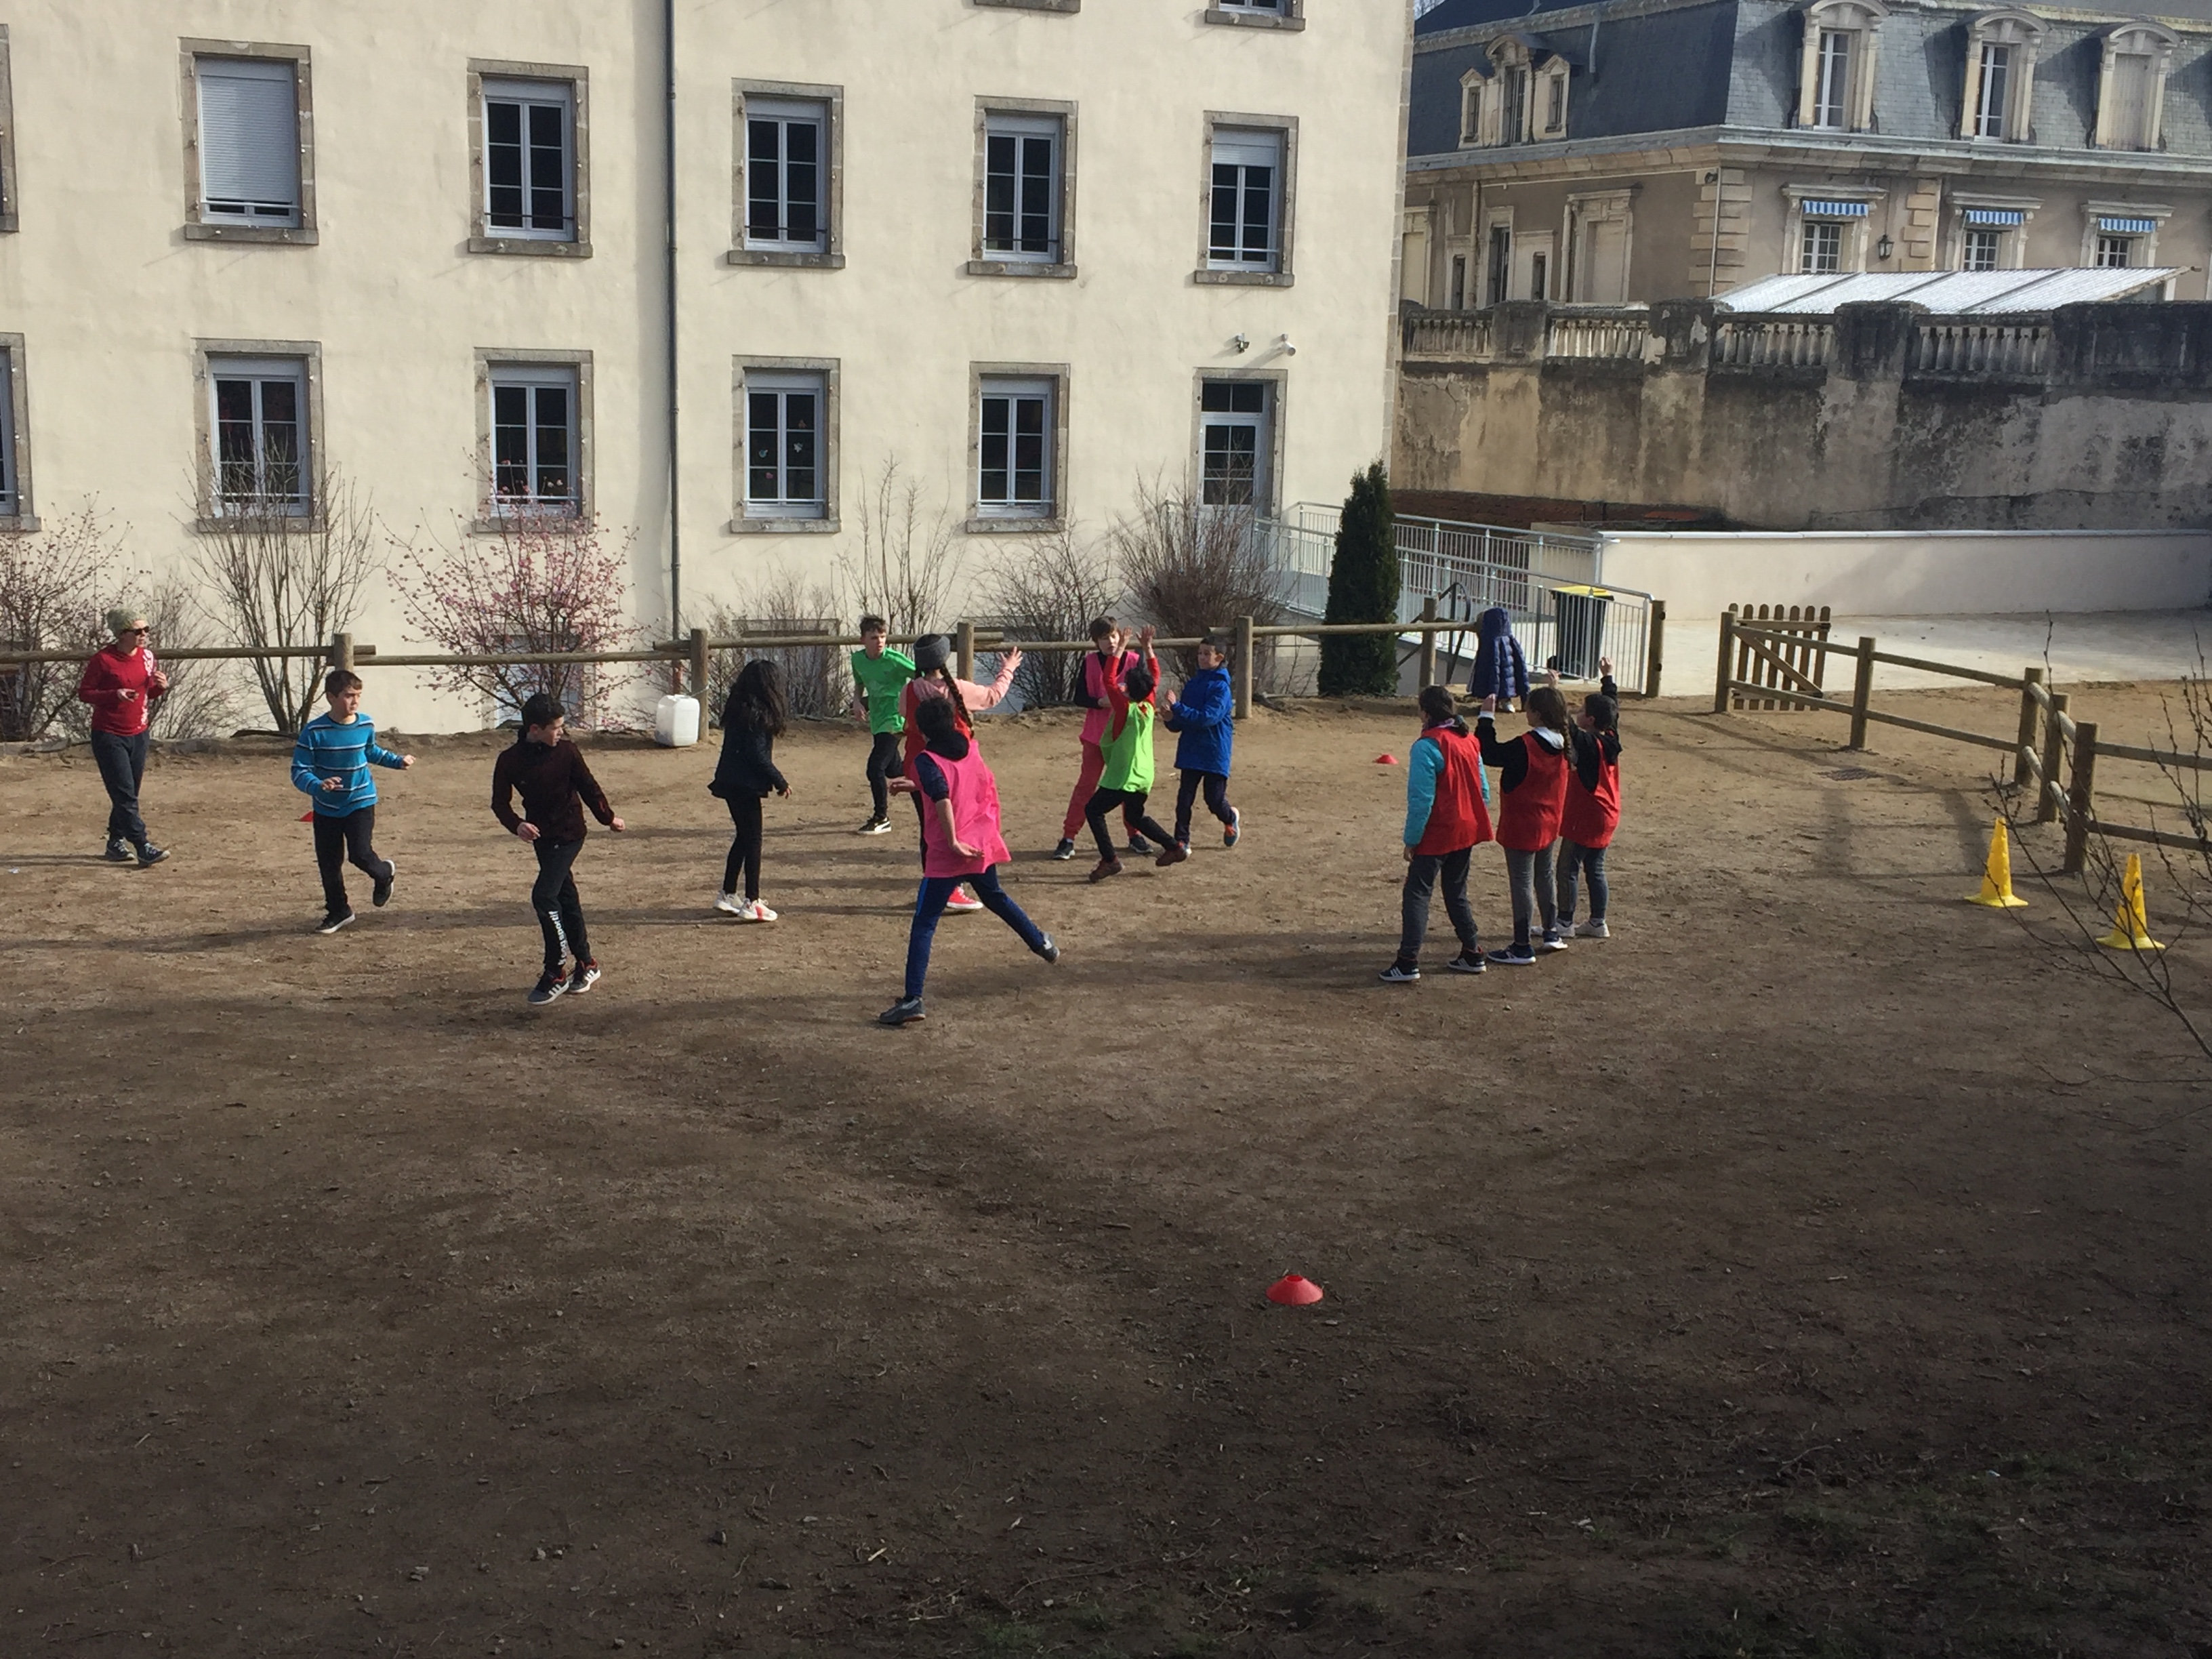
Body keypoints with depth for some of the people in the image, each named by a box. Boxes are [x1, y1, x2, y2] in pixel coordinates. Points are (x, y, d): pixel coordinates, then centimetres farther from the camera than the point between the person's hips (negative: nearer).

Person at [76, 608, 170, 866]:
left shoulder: (146, 656, 5)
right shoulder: (103, 659, -13)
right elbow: (84, 692, -8)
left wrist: (161, 687, -6)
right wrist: (114, 695, -23)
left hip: (138, 734, 6)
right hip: (109, 736, -6)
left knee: (128, 794, 11)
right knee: (125, 795, -8)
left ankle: (116, 843, 23)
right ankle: (143, 848, -12)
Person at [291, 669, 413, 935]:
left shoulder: (366, 725, -5)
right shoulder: (314, 731, -17)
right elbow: (299, 771, -18)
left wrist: (398, 761, 12)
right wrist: (317, 786, -37)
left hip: (360, 802, 0)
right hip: (326, 808, 0)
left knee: (360, 853, -14)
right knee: (328, 862, 6)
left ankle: (384, 873, 21)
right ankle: (338, 911, 25)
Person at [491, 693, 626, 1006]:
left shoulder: (566, 752, -11)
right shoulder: (510, 760, -7)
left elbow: (588, 787, 1)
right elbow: (500, 802, -2)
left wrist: (608, 819, 12)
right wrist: (516, 825, -21)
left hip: (568, 835, -4)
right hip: (541, 836, 4)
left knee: (544, 895, -16)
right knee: (566, 898, 15)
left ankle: (556, 973, -9)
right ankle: (586, 964, 29)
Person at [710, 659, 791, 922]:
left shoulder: (737, 708, 10)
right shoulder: (757, 714, -17)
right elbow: (757, 755, -19)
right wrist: (780, 782, -10)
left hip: (731, 782, 9)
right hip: (746, 785, -9)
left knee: (744, 837, 18)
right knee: (752, 841, -1)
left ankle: (727, 895, 24)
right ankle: (751, 903, 2)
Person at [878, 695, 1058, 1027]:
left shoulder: (927, 761, -13)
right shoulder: (970, 748, 7)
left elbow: (943, 800, -27)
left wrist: (954, 843, -22)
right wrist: (915, 785, 22)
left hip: (947, 854, -7)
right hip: (982, 844, 7)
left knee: (924, 924, -6)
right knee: (995, 897, 34)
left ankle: (913, 999, -15)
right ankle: (1042, 943, 49)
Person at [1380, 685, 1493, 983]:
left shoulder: (1427, 746, -17)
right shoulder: (1469, 741, 7)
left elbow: (1421, 799, -19)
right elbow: (1483, 790, 12)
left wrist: (1411, 839, -12)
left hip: (1436, 835, -7)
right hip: (1467, 832, 7)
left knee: (1417, 894, -3)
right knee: (1457, 893, 19)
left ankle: (1408, 963, -7)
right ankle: (1472, 954, 23)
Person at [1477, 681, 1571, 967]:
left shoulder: (1526, 746, -25)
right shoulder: (1561, 745, -3)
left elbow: (1491, 754, -18)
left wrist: (1485, 718, -12)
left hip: (1522, 825, -8)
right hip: (1548, 824, 8)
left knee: (1522, 882, -1)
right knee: (1544, 876, 23)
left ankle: (1522, 948, 4)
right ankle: (1551, 933, 35)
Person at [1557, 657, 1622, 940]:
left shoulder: (1588, 744, -19)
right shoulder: (1611, 740, 2)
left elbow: (1567, 728, -32)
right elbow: (1613, 706, 17)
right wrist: (1608, 677, 28)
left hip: (1584, 818, -8)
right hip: (1605, 818, 8)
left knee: (1567, 869, -1)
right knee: (1595, 869, 14)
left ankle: (1565, 923, 3)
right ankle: (1598, 923, 18)